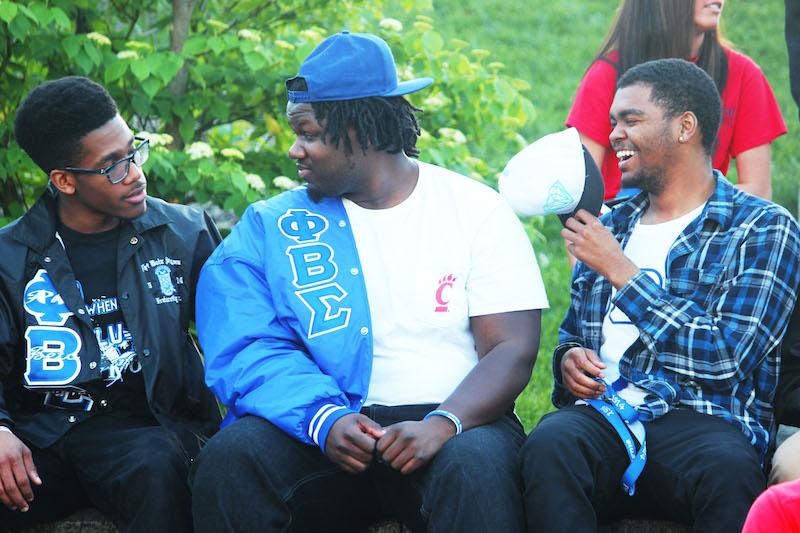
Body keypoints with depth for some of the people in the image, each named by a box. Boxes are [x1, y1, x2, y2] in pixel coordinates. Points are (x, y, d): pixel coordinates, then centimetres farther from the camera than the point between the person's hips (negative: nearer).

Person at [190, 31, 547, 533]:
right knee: (230, 458, -27)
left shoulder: (479, 210, 4)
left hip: (454, 420, -2)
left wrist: (442, 424, -21)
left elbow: (514, 350, -2)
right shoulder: (271, 226, 9)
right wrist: (325, 419, -23)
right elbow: (247, 352, -3)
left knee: (476, 467, -36)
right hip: (322, 430, 2)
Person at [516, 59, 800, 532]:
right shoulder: (608, 226, 23)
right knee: (549, 444, -33)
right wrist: (569, 359, 8)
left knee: (729, 470, -40)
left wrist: (619, 269, -5)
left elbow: (725, 358, -9)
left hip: (702, 418, -4)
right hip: (601, 413, 4)